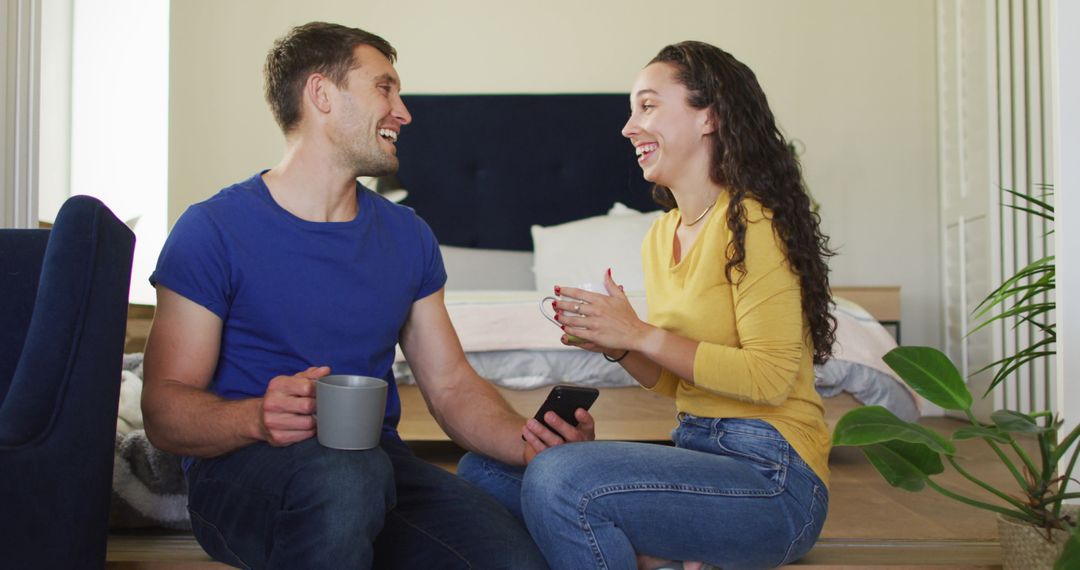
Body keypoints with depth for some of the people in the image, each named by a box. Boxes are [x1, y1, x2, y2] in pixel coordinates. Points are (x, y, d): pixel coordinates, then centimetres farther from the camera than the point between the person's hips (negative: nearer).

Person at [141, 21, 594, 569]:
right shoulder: (212, 229, -4)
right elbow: (164, 407, -8)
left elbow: (451, 385, 10)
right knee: (344, 473, -39)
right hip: (243, 469, -4)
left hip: (378, 462, 4)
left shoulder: (408, 236, 11)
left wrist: (530, 440, -10)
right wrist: (258, 417, -29)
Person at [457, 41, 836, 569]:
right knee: (482, 467, 2)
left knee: (556, 479, -30)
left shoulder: (751, 223, -12)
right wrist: (615, 344, -2)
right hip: (695, 450, 9)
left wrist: (641, 335, -15)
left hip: (770, 475, -9)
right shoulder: (661, 236, 13)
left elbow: (769, 377, -18)